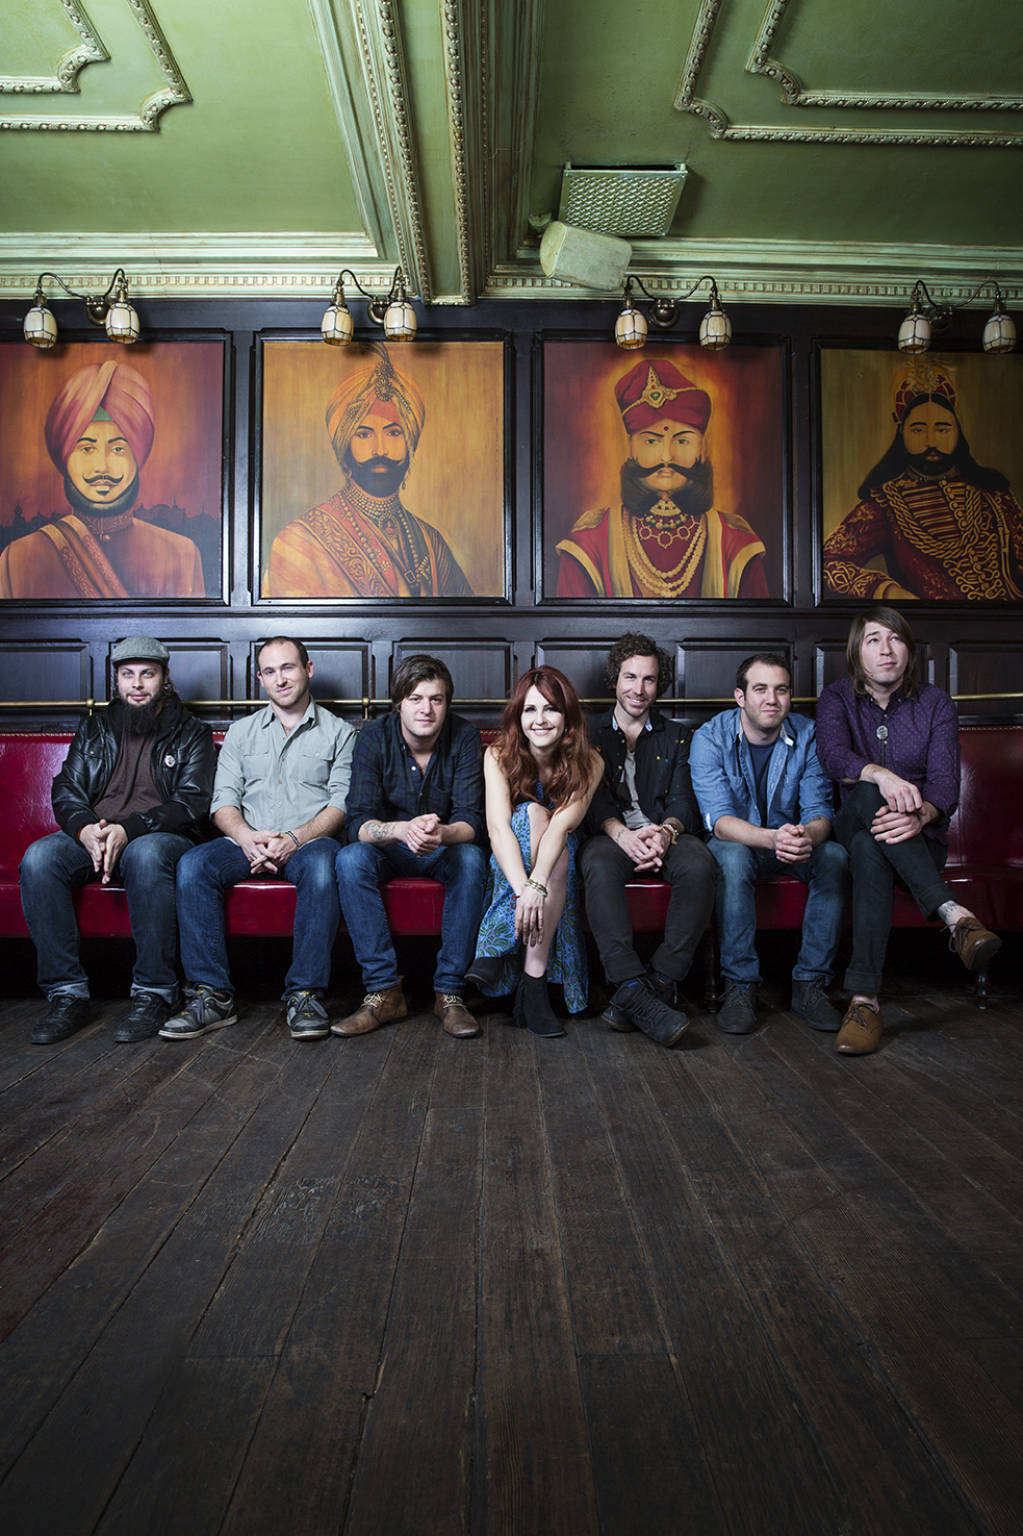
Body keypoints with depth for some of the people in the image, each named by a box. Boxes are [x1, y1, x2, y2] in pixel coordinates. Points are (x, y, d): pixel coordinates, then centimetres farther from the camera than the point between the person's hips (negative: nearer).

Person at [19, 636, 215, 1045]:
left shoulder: (191, 733, 9)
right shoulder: (95, 729, 20)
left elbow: (191, 802, -4)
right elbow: (66, 791, 10)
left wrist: (128, 829, -21)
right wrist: (85, 829, -15)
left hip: (160, 838, -3)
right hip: (91, 837, 4)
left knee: (146, 854, -39)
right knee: (39, 857, -28)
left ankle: (153, 993, -28)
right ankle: (66, 993, -21)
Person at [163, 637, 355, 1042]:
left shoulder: (339, 732, 11)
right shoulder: (241, 732, 20)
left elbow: (343, 803, 0)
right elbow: (224, 800, 9)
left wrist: (295, 838, -18)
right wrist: (247, 837, -14)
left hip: (309, 841, -3)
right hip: (247, 842, 3)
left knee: (321, 865, -38)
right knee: (192, 865, -27)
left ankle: (304, 994, -31)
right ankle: (211, 995, -23)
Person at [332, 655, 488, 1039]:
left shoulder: (463, 737, -15)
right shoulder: (373, 738, -14)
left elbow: (471, 822, -20)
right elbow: (359, 822, -21)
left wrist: (442, 833, -45)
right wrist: (402, 830, -44)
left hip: (446, 847, 0)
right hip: (389, 848, 1)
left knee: (472, 859, -33)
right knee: (350, 859, -30)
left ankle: (449, 990, -25)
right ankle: (384, 990, -26)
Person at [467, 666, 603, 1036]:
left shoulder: (588, 763, -12)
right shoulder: (498, 756, -12)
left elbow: (561, 827, -29)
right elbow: (498, 828, -25)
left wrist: (537, 885, -45)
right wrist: (523, 889, -41)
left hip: (563, 866, 0)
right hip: (509, 864, 0)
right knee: (534, 814, -31)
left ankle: (532, 985, -35)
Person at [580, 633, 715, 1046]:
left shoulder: (676, 736, 20)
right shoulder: (591, 734, 16)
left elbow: (682, 800, 7)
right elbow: (592, 800, 1)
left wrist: (666, 830, -18)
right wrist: (623, 833, -21)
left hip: (665, 832, 1)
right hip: (611, 834, -1)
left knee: (699, 866, -33)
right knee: (600, 866, -37)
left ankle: (660, 982, -30)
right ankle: (633, 988, -43)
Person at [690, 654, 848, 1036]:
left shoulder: (807, 736, -8)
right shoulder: (710, 737, -16)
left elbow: (820, 812, -14)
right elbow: (719, 820, -25)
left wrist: (807, 836, -40)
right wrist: (771, 838, -45)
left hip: (791, 844, 3)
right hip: (736, 842, -2)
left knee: (834, 856, -27)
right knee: (732, 857, -36)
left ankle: (809, 983, -19)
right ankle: (740, 986, -26)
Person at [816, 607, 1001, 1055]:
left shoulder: (936, 705, 6)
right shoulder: (837, 698, 6)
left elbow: (946, 782, -8)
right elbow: (832, 754, -17)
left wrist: (921, 815, -34)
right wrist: (881, 775, -40)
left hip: (920, 838, 0)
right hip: (850, 828, 0)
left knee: (870, 851, -38)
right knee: (867, 794, -38)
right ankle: (955, 915, -47)